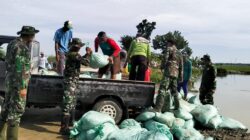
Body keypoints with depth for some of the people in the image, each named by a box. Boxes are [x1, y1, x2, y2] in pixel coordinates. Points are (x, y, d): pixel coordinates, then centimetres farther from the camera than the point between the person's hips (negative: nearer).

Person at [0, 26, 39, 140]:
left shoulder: (13, 43, 12)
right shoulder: (21, 47, -19)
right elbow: (19, 69, -22)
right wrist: (22, 87, -21)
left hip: (10, 80, 10)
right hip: (18, 82, -10)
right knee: (16, 110, -4)